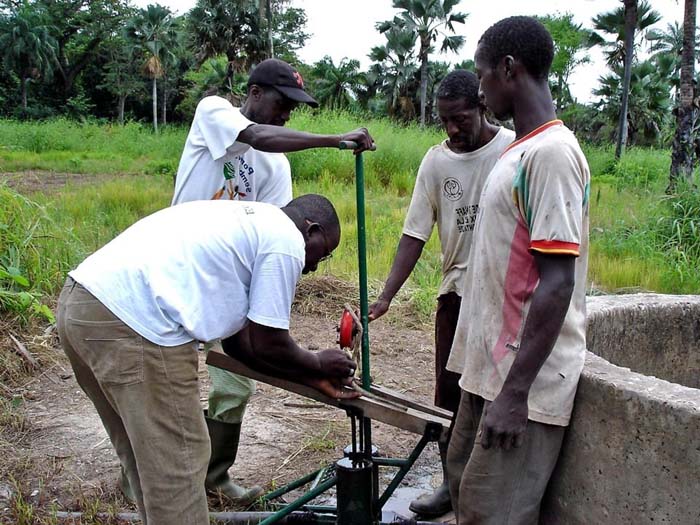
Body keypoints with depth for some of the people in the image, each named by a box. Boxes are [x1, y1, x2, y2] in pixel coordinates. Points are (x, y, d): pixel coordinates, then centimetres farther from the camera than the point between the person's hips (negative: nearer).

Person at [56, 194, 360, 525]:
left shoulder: (245, 224, 27)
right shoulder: (286, 241, 0)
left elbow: (240, 340, 26)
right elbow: (268, 345, 0)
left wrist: (312, 379, 26)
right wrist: (318, 364, 19)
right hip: (132, 322, -10)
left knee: (150, 456, 23)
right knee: (176, 465, 5)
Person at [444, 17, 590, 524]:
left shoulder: (552, 152, -17)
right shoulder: (519, 151, 12)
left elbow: (557, 284, -22)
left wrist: (515, 391, -22)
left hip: (524, 379, -9)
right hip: (490, 367, 9)